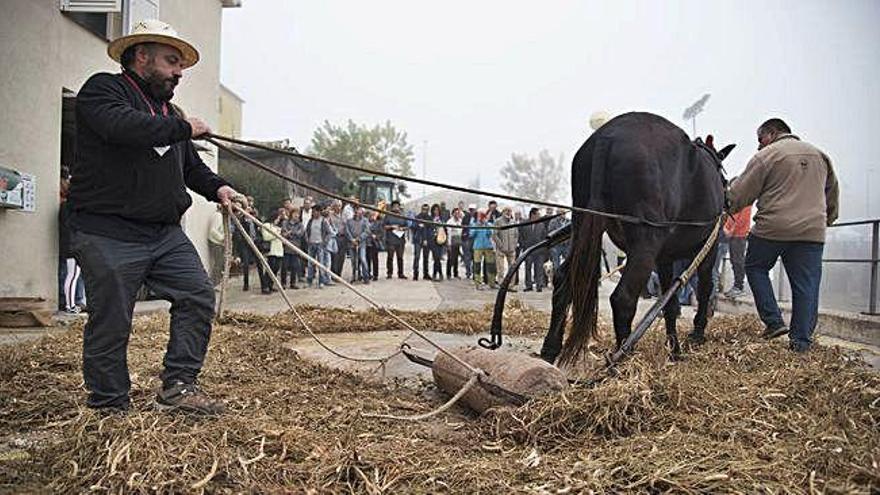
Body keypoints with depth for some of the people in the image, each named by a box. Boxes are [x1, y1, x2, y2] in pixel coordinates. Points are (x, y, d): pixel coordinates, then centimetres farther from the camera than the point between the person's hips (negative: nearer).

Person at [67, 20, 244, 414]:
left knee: (198, 296, -3)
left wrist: (216, 187, 7)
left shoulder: (168, 111, 22)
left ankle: (178, 386, 5)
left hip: (166, 234, 8)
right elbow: (124, 126, -26)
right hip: (109, 236, -7)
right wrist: (183, 127, -15)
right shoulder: (102, 90, -3)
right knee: (111, 323, -1)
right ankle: (109, 408, 13)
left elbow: (191, 165, 27)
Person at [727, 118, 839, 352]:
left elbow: (739, 195, -4)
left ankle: (773, 322, 9)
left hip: (771, 229, -4)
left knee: (755, 267, 17)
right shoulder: (820, 155, 17)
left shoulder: (766, 156, -1)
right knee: (806, 285, 5)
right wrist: (827, 219, 37)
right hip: (812, 232, 4)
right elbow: (832, 194, 25)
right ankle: (801, 341, 7)